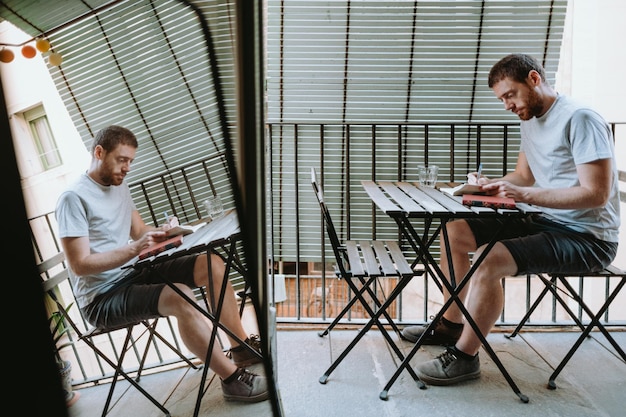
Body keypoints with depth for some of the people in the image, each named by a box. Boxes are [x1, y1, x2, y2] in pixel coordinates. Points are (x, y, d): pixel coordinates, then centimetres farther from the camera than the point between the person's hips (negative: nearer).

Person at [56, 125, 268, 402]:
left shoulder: (119, 187, 11)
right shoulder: (73, 198, -16)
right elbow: (80, 265, -20)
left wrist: (162, 232, -7)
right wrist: (134, 248, -30)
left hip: (136, 273, 9)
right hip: (102, 296, -8)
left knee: (212, 264, -5)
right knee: (181, 297, -33)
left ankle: (242, 348, 3)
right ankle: (232, 379, -20)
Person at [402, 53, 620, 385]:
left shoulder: (580, 120, -19)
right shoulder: (530, 120, 9)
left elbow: (596, 193, -25)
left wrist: (524, 195, -29)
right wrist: (491, 186, -2)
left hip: (587, 237, -9)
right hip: (546, 222, 10)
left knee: (488, 258, -31)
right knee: (454, 231, 6)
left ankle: (464, 356, -14)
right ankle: (451, 324, 17)